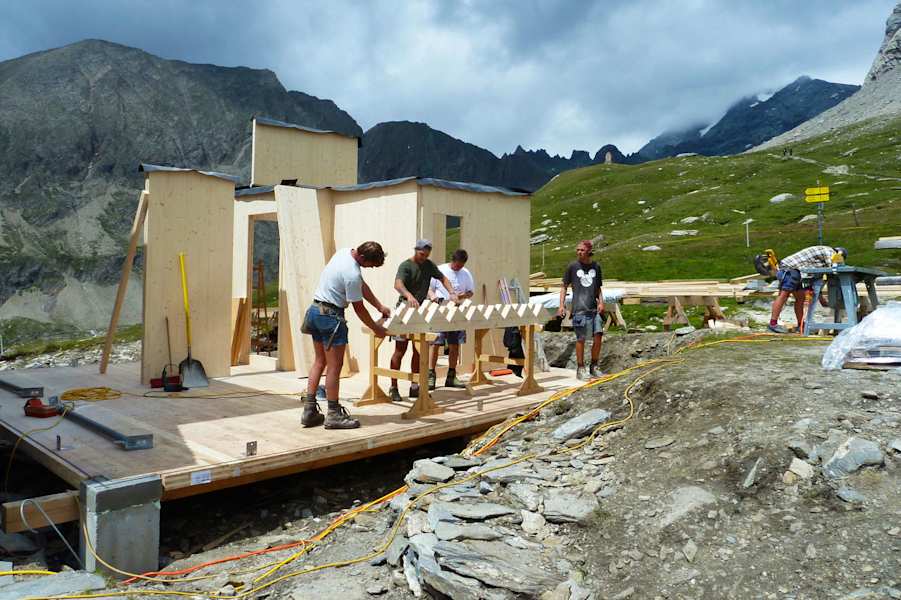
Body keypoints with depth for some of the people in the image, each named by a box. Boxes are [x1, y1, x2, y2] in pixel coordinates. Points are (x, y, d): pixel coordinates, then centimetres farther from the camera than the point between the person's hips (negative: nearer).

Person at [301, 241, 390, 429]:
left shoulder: (344, 252, 6)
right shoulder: (352, 274, -23)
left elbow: (363, 286, 14)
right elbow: (359, 308, -13)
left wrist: (380, 306, 13)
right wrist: (376, 329, 0)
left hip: (315, 310, 10)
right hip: (330, 315, -10)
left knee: (319, 362, 15)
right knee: (335, 366, -2)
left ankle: (309, 411, 18)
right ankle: (334, 415, 5)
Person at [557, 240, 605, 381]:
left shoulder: (596, 266, 11)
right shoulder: (572, 266, 2)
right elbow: (564, 286, 6)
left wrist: (601, 302, 4)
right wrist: (561, 305, -3)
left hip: (594, 308, 4)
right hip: (579, 308, -3)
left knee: (598, 337, 0)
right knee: (581, 339, -1)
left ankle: (594, 367, 16)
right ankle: (581, 369, 9)